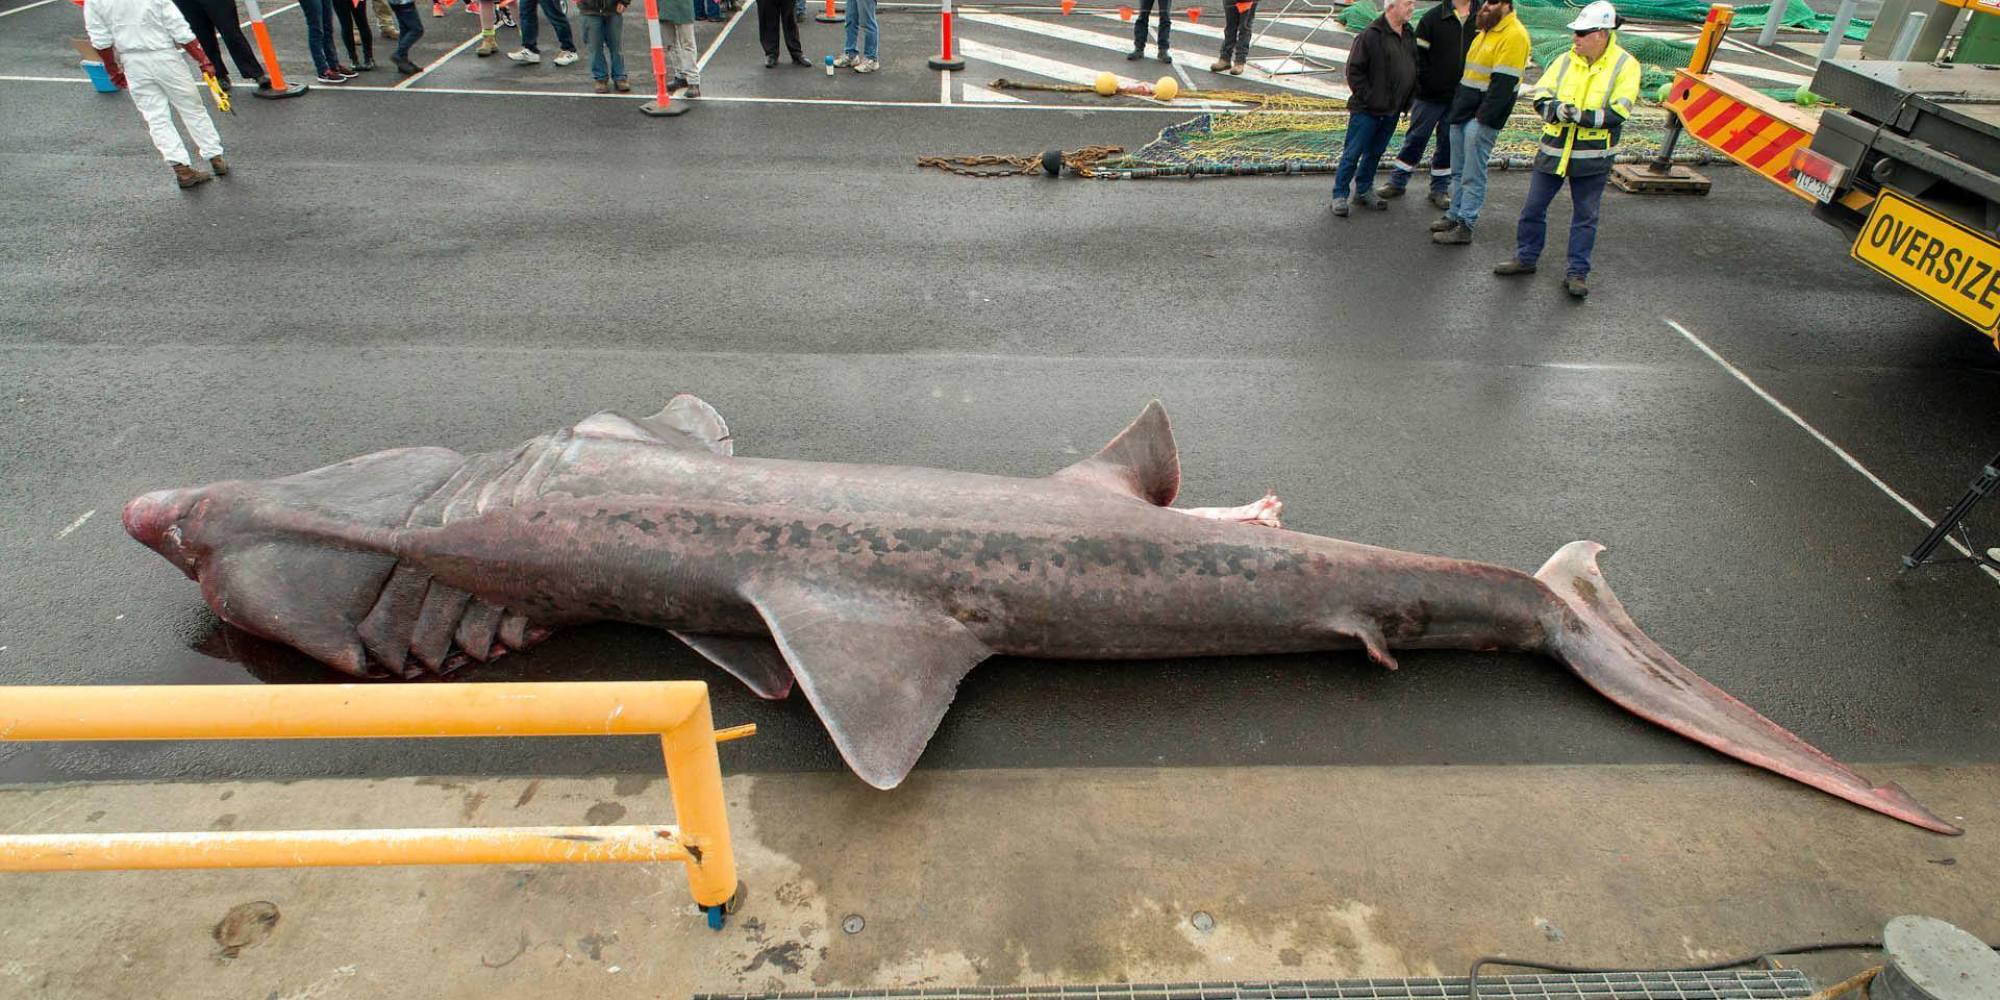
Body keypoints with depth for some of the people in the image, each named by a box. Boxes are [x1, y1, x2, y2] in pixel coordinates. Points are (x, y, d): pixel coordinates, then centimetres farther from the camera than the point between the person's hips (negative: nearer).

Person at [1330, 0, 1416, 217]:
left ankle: (1363, 190, 27)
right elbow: (1354, 71, -14)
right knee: (1353, 153, -1)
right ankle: (1339, 195, 8)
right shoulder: (1371, 35, -15)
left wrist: (1407, 100, 10)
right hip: (1367, 110, -7)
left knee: (1376, 152, 15)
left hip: (1392, 110, 7)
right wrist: (1368, 98, -15)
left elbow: (1414, 68, 18)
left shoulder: (1408, 34, 8)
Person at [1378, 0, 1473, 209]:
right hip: (1430, 96, -2)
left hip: (1460, 98, 2)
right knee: (1416, 138, 6)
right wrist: (1428, 83, -11)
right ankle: (1397, 182, 17)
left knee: (1449, 143, 9)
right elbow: (1418, 54, -5)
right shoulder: (1433, 17, -5)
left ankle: (1440, 188, 20)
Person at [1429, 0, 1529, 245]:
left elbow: (1503, 83, -20)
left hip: (1482, 119, -9)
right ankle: (1455, 216, 26)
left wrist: (1483, 117, -21)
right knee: (1458, 171, 16)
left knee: (1472, 176, -4)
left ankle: (1465, 227, 0)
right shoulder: (1486, 30, 16)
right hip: (1462, 114, 9)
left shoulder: (1513, 36, -14)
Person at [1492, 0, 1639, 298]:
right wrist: (1556, 109, -22)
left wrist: (1582, 116, -26)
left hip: (1592, 156, -3)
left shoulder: (1625, 65, -8)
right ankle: (1526, 258, 28)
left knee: (1585, 216, 6)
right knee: (1533, 207, 10)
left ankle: (1577, 273, 15)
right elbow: (1539, 96, -2)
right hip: (1553, 150, 3)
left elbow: (1618, 112, -15)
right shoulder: (1565, 60, 1)